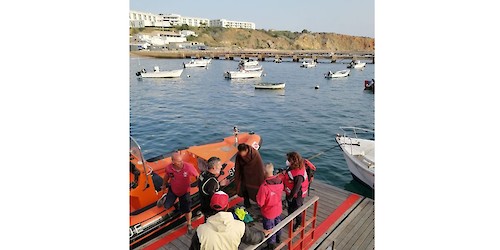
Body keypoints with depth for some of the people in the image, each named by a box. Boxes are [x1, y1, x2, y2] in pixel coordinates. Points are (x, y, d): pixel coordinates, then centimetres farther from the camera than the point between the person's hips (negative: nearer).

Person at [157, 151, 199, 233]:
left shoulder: (189, 167, -35)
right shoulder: (168, 168, -26)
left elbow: (197, 176, -21)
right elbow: (167, 176, -2)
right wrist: (164, 185, 15)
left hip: (185, 192, -2)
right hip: (172, 190, 2)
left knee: (187, 210, 4)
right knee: (166, 206, 15)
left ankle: (189, 225, 33)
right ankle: (165, 197, 51)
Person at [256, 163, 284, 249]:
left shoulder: (264, 187, -38)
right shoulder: (280, 181, -19)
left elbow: (260, 203, -28)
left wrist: (258, 196, -10)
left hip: (268, 212, -6)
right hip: (278, 209, 6)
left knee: (269, 229, 19)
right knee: (277, 224, 31)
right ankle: (278, 238, 56)